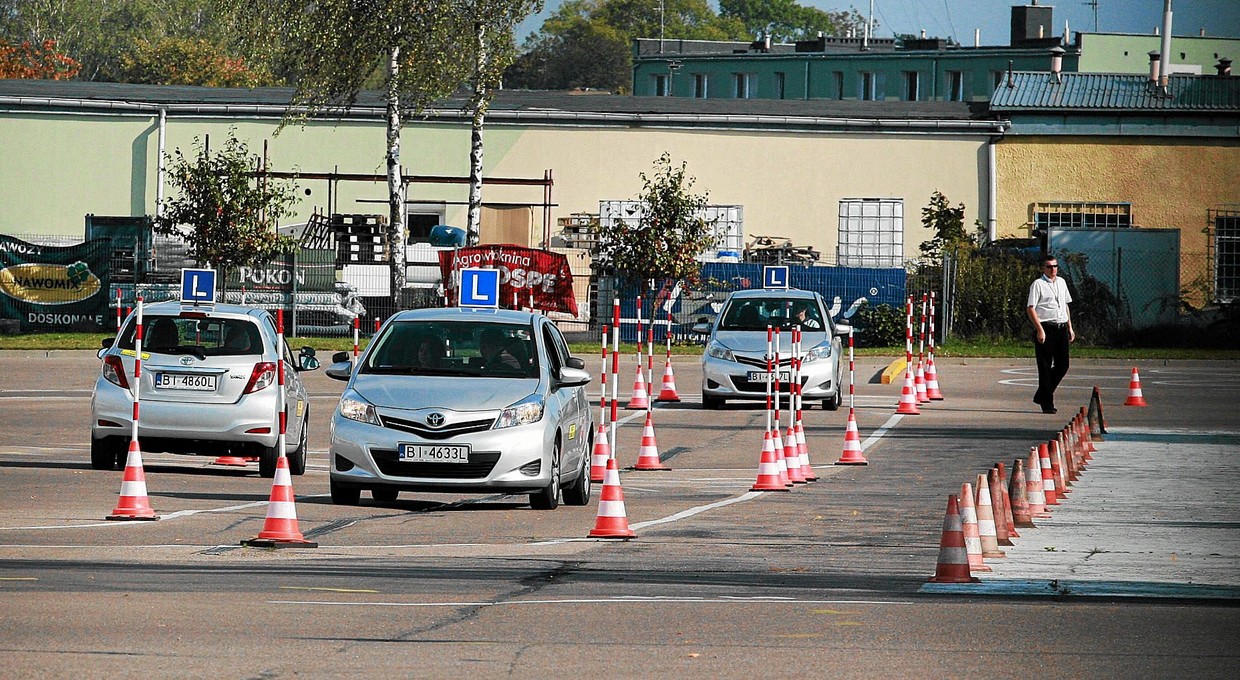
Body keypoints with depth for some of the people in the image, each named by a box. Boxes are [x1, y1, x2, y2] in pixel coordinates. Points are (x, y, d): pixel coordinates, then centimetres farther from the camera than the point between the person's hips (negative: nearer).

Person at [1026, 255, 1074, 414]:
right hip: (1045, 328, -7)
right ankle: (1047, 403, 2)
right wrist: (1040, 330, -18)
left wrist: (1070, 327, 20)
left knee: (1062, 365, 6)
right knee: (1045, 367, -3)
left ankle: (1041, 395, 22)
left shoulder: (1061, 282, 16)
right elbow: (1031, 308, -10)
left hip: (1061, 328, 7)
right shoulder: (1038, 284, -5)